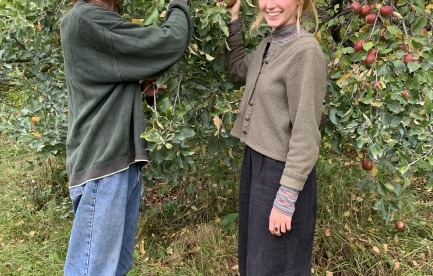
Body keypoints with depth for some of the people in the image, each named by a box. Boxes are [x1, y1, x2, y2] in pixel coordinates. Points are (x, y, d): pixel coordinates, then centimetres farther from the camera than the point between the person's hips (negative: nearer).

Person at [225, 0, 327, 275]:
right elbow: (238, 70, 28)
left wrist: (286, 199, -22)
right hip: (255, 161, 8)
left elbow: (305, 133, -21)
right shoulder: (268, 45, 7)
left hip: (282, 171, -8)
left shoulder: (305, 51, -19)